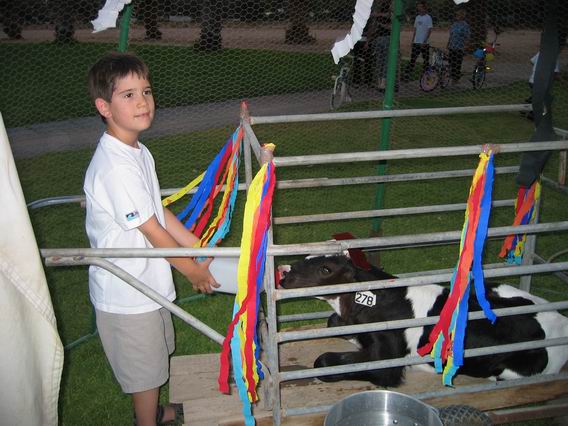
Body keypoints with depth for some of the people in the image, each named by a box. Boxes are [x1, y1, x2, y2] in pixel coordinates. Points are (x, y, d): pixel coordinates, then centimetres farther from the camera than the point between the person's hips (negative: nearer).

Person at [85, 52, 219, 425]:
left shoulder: (138, 153, 3)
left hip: (146, 280, 10)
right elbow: (152, 231, -23)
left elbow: (161, 212, 7)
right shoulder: (115, 166, -28)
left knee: (155, 355, 28)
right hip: (128, 294, -9)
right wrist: (194, 271, -11)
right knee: (145, 368, 12)